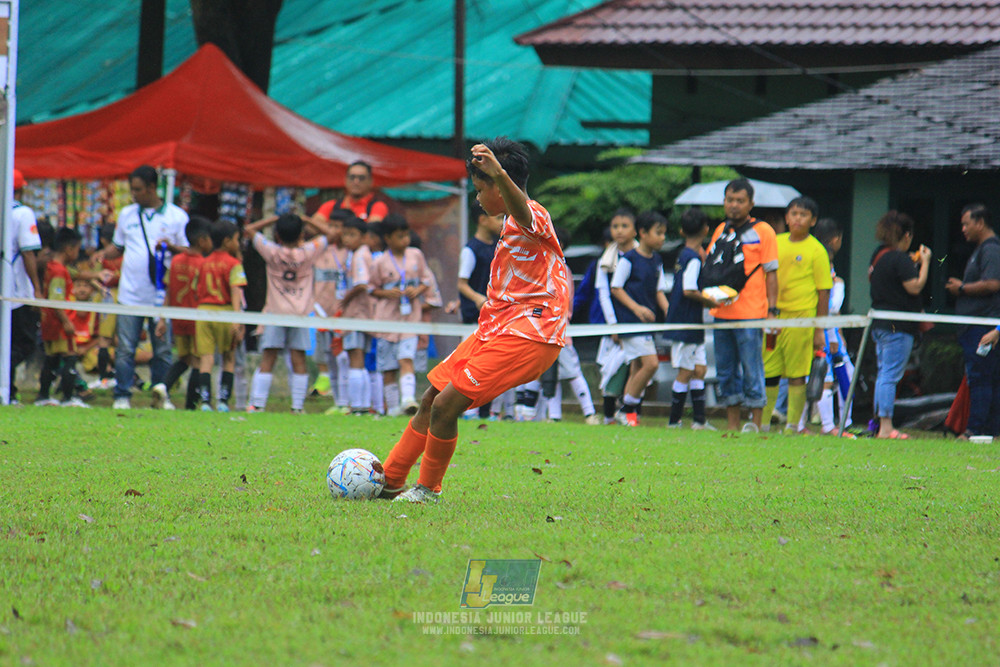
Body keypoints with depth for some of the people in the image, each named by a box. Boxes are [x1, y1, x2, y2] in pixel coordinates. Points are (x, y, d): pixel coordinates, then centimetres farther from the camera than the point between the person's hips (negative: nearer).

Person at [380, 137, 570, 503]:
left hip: (528, 333, -11)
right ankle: (390, 482, 24)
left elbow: (519, 207, -40)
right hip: (495, 329, 11)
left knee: (446, 406, -15)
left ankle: (428, 489, 2)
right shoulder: (511, 226, 19)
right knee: (431, 400, 13)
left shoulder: (531, 217, -15)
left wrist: (500, 175, -61)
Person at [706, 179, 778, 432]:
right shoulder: (720, 231, 15)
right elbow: (709, 266, 23)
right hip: (722, 313, 6)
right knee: (725, 372, 8)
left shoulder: (762, 231, 0)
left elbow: (771, 273, -2)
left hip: (750, 314, -6)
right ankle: (732, 426, 14)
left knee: (752, 370, -5)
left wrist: (771, 309, -9)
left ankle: (755, 423, 0)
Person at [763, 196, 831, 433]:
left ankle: (792, 426, 4)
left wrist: (819, 329, -6)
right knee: (767, 373, 5)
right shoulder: (776, 243, 11)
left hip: (801, 317, -4)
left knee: (797, 375, -1)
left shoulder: (816, 251, -2)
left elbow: (823, 292, -3)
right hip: (773, 316, 4)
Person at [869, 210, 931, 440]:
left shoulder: (878, 256, 12)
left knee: (883, 374, 12)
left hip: (879, 324, 9)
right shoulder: (900, 259, -15)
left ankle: (883, 425, 14)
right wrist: (925, 262, -8)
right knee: (891, 375, -9)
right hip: (898, 326, -9)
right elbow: (915, 286, -20)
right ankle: (886, 427, -11)